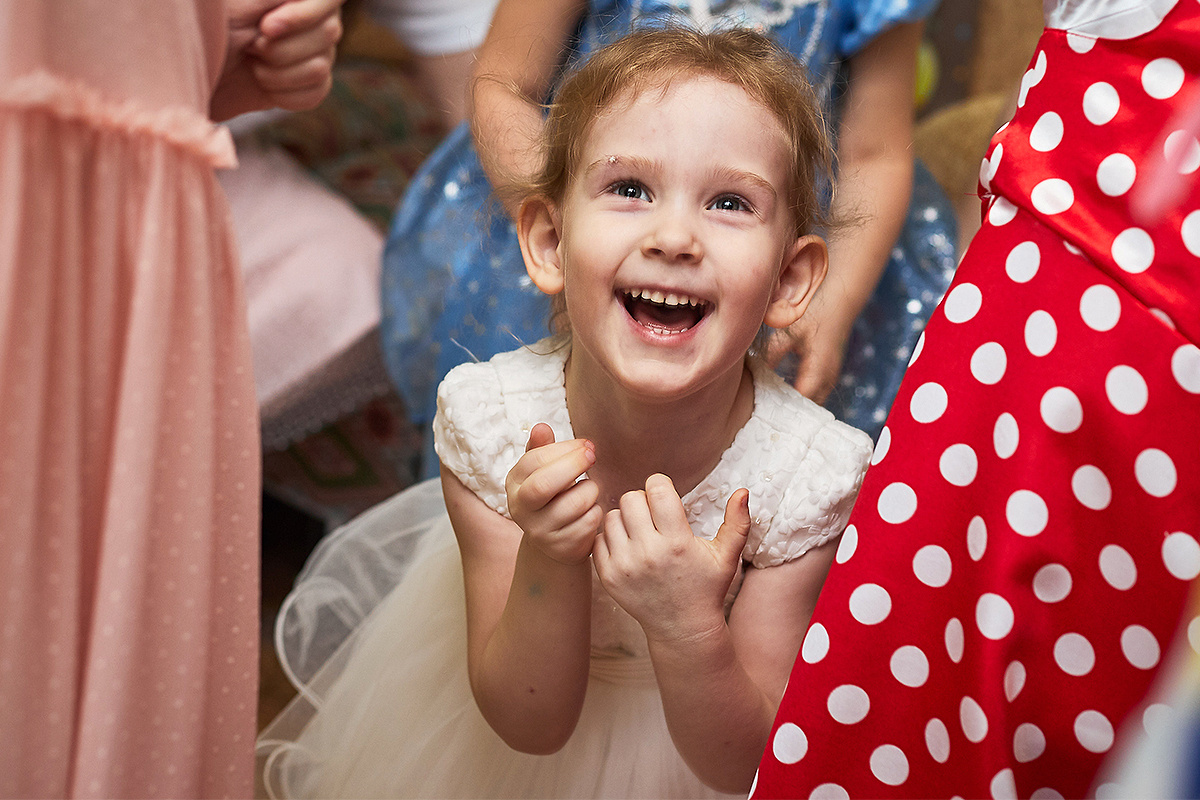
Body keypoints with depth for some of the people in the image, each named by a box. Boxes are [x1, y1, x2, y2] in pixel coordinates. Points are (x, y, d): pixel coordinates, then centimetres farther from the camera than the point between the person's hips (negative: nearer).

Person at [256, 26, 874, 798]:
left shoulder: (810, 471, -30)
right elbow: (531, 722, -22)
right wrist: (549, 563, -40)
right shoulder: (490, 422, -28)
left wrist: (688, 628, -43)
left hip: (693, 725, 0)